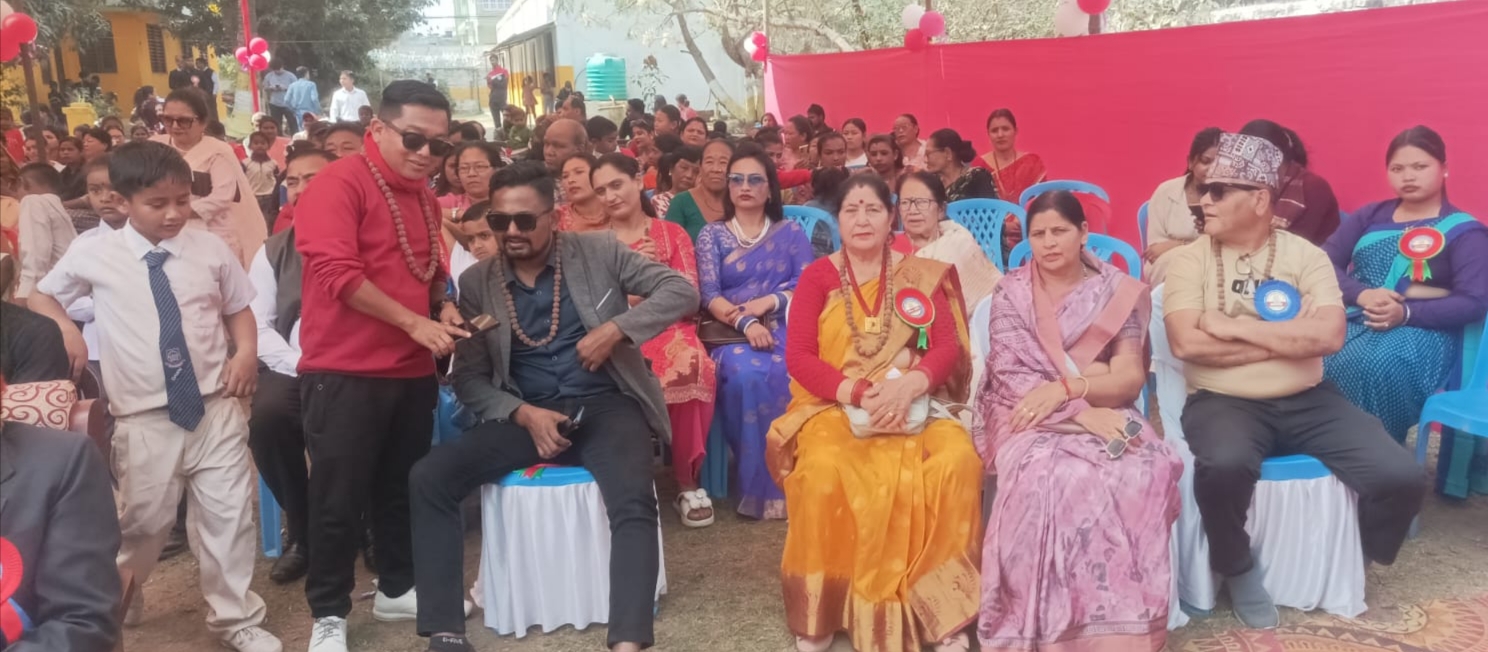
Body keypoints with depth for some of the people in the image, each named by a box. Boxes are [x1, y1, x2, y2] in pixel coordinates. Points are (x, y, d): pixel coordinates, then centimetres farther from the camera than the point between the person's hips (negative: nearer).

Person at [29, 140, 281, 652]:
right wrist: (64, 329, -3)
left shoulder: (210, 249, 3)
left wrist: (246, 350, -4)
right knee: (143, 522, 10)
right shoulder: (94, 254, 0)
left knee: (229, 516, 4)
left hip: (215, 407, 1)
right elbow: (42, 296, 16)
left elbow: (238, 308, 14)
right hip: (144, 419, -1)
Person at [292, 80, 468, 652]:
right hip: (344, 370, -7)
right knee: (338, 498, 2)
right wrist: (414, 322, -21)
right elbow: (336, 272, -21)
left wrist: (444, 305, 3)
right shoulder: (339, 183, -11)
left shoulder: (423, 196, 13)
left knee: (402, 487, 17)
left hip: (411, 370, 7)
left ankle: (397, 588, 32)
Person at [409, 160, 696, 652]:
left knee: (633, 502, -32)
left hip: (605, 405, -2)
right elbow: (469, 378, 4)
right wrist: (523, 414, -14)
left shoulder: (598, 251, 1)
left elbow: (682, 291, -3)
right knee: (429, 477, -19)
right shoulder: (476, 282, 5)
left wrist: (617, 328, -17)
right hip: (526, 414, 2)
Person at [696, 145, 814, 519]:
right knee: (745, 373, -35)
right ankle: (760, 485, -23)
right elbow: (709, 295, 0)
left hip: (782, 327, 1)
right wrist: (745, 323, -17)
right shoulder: (711, 234, 14)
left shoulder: (790, 232, 16)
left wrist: (766, 303, -13)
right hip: (731, 334, 0)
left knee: (784, 373, -35)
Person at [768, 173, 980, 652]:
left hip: (911, 407, 2)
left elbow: (949, 346, 0)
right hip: (834, 408, -1)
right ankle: (821, 613, -14)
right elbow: (798, 356, -5)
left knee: (958, 460, -29)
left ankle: (940, 604, -13)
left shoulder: (921, 275, 9)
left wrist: (908, 385, -22)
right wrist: (859, 394, -20)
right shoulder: (817, 276, 5)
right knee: (825, 472, -34)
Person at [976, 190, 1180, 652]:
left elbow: (1131, 377, -1)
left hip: (1105, 412, 2)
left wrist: (1066, 387, -20)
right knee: (1054, 479, -37)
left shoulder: (1120, 291, 8)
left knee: (1138, 476, -33)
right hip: (1031, 418, -1)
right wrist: (1082, 412, -20)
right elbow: (1011, 375, -6)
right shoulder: (1011, 292, 6)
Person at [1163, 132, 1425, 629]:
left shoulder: (1305, 255, 3)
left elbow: (1329, 336, -12)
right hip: (1223, 402, -2)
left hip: (1308, 400, 3)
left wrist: (1234, 328, -14)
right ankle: (1239, 571, -5)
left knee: (1402, 477, -15)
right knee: (1224, 466, -36)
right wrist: (1286, 336, -11)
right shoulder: (1191, 259, -1)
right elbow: (1186, 343, -16)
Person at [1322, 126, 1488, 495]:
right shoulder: (1370, 217, 17)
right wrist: (1361, 294, -15)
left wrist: (1406, 313, -21)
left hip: (1423, 329, -3)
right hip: (1356, 318, 4)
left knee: (1378, 367, -38)